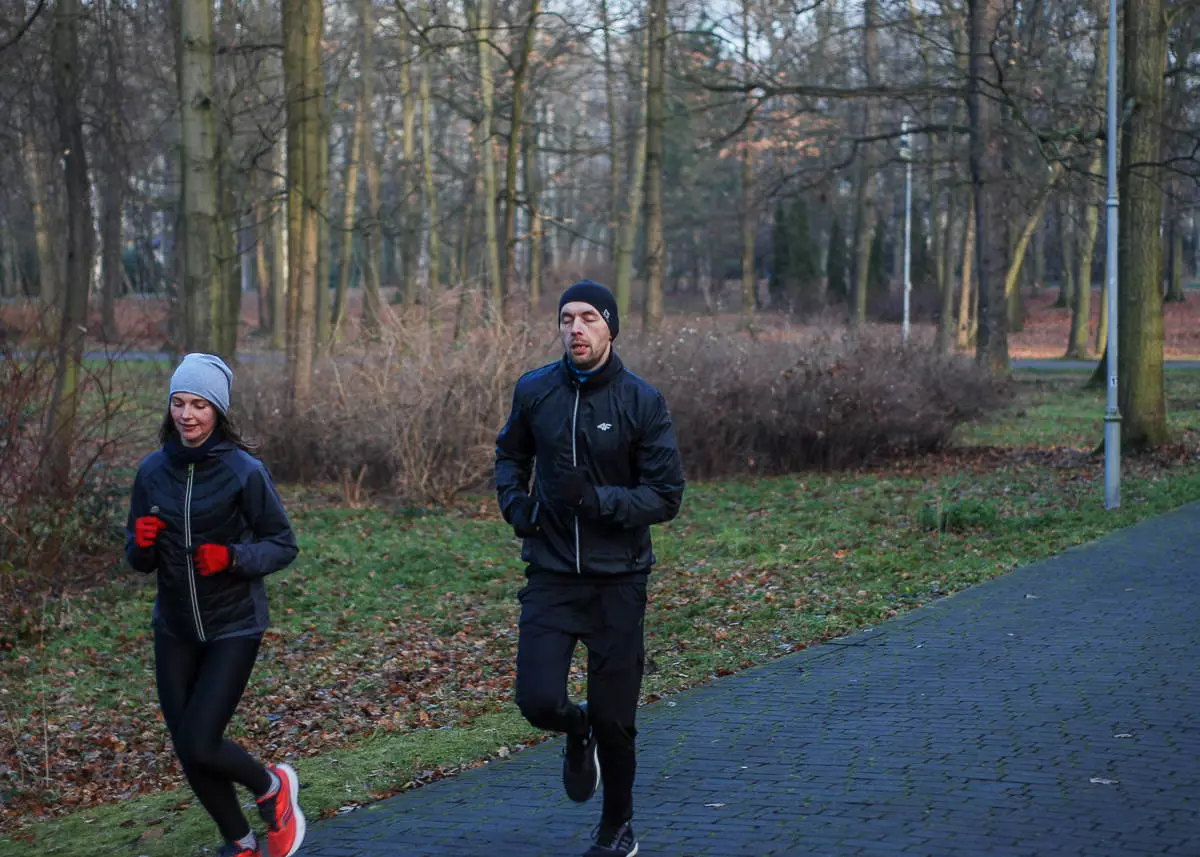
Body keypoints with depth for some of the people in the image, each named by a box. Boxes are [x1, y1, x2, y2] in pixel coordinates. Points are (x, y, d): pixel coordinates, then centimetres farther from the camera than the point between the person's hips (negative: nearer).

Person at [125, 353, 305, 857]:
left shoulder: (244, 471, -13)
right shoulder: (153, 471, 0)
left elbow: (283, 546, -6)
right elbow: (140, 562, 7)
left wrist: (231, 557, -23)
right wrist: (142, 544, -16)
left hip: (233, 627, -5)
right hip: (174, 630, 5)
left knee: (199, 744, -13)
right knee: (186, 751, 8)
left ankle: (273, 787, 18)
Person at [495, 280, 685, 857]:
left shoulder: (642, 402, -9)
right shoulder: (534, 391, 0)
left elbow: (665, 497, -10)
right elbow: (511, 453, 19)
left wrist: (595, 498, -24)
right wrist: (514, 502, 0)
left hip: (617, 580, -2)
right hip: (550, 576, 2)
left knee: (613, 718, 5)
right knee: (539, 702, -11)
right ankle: (578, 733, 27)